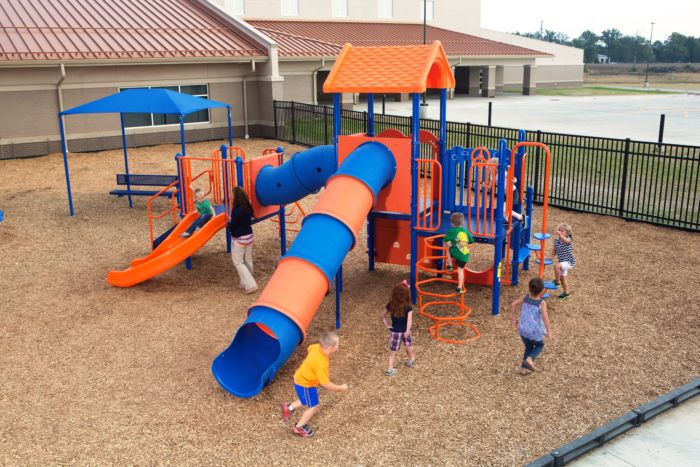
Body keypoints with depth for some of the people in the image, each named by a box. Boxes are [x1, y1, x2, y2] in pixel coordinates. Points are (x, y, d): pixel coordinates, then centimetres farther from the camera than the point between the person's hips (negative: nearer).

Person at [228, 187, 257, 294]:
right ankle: (247, 283, 28)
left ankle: (250, 285, -4)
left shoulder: (236, 210, -23)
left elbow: (231, 227, -18)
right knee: (248, 260, 16)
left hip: (239, 239, -7)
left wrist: (229, 223, 3)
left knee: (238, 262, 3)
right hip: (249, 236, 7)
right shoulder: (248, 208, -1)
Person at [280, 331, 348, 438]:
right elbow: (326, 384, -33)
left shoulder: (317, 347, -18)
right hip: (305, 385, -8)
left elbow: (309, 348, 7)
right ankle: (299, 427, 32)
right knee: (313, 406, 12)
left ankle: (289, 408, 41)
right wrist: (340, 388, -19)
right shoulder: (321, 364, -40)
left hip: (301, 378, 8)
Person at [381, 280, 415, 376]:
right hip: (405, 330, -1)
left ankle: (390, 369, 4)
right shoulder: (407, 306, -19)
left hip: (395, 331, 2)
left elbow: (383, 316, -2)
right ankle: (411, 360, 45)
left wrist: (387, 325, 2)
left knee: (393, 350, 7)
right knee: (408, 346, 24)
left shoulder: (391, 305, -9)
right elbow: (409, 319, -29)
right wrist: (408, 331, -30)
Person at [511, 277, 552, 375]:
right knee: (540, 345, 24)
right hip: (535, 332, -4)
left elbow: (513, 304, -8)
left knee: (528, 348, 26)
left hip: (523, 330, 4)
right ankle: (530, 359, -1)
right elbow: (544, 316, -29)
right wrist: (548, 331, -25)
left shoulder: (525, 298, -5)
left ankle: (524, 368, 23)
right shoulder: (542, 303, -18)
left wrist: (515, 318, 3)